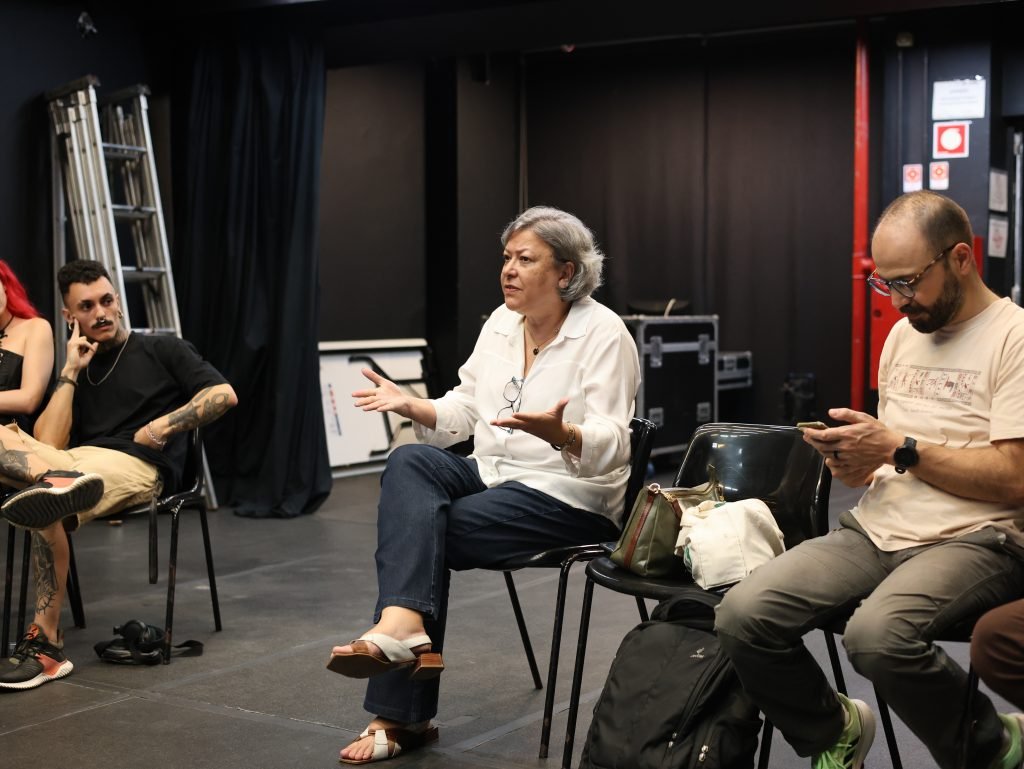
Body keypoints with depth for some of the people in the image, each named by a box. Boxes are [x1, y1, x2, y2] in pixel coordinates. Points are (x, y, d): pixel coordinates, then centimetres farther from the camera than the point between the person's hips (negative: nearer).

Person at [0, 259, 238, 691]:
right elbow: (46, 444, 9)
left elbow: (224, 394, 1)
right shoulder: (76, 374, 24)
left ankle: (45, 645, -30)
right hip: (78, 460, 5)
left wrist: (163, 426, -8)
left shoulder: (162, 351, 15)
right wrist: (70, 374, 8)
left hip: (137, 465, -5)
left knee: (45, 506, -34)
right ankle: (58, 484, -50)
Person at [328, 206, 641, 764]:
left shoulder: (604, 334, -11)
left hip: (570, 497, -7)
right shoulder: (500, 323, 9)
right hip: (493, 475, 7)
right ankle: (404, 624, -32)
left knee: (419, 527, -23)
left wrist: (557, 432, -38)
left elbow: (609, 449, -18)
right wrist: (410, 405, -7)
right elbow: (462, 413, 12)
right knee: (410, 461, -22)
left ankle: (400, 714, -23)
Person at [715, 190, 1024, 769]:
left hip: (976, 540, -6)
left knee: (877, 634, -37)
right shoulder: (904, 334, 18)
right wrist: (857, 461, 2)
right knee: (743, 615, -18)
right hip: (878, 528, 7)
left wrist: (900, 449, -13)